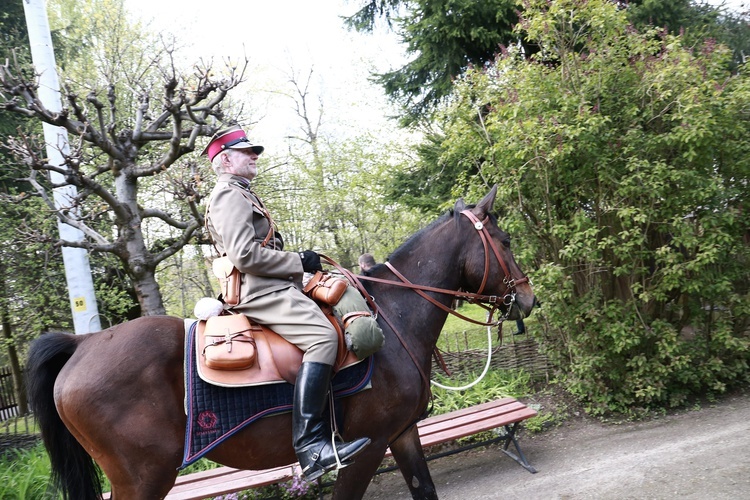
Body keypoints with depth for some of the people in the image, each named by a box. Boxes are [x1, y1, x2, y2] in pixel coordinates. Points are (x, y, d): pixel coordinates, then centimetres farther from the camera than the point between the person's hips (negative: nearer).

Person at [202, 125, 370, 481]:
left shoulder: (240, 195, 26)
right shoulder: (230, 195, -7)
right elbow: (245, 255, -21)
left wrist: (297, 262, 16)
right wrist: (299, 261, -14)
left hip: (266, 288, 11)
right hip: (260, 291, -11)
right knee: (322, 336, -29)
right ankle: (310, 445, -30)